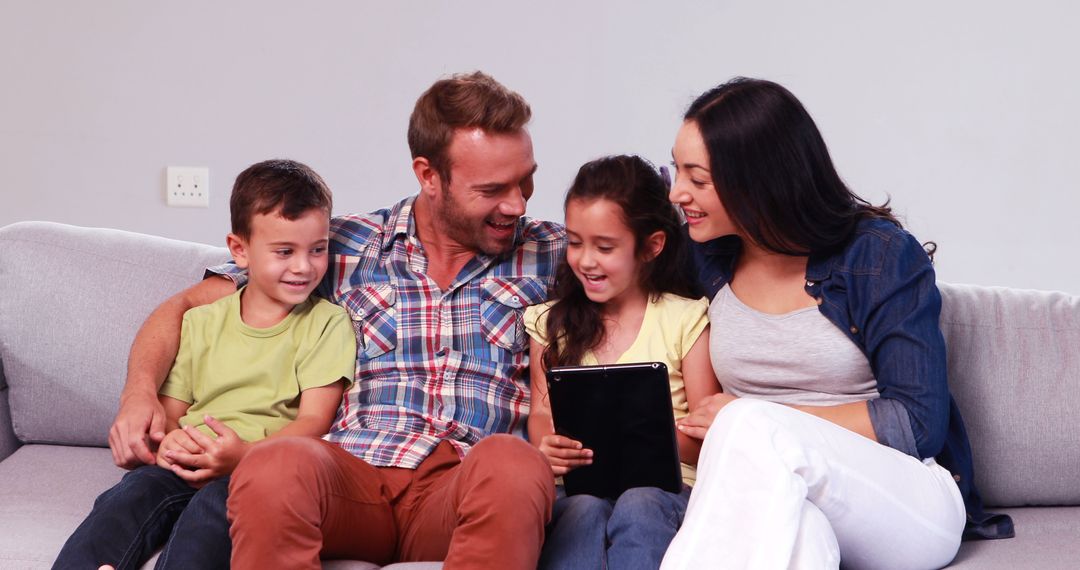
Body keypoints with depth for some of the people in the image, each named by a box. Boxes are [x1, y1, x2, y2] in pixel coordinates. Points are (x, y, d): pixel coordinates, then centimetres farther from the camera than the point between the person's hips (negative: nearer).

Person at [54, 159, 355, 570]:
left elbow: (314, 420, -3)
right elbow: (168, 410, 19)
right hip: (188, 467, 4)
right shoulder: (202, 322, 19)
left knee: (217, 500, -36)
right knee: (135, 492, -28)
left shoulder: (327, 324, 7)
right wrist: (167, 442, -8)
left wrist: (246, 454, -21)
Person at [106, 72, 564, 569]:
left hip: (460, 484, 1)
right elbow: (188, 304, 20)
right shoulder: (345, 245, 16)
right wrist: (138, 394, 0)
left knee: (512, 465, -37)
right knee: (273, 467, -38)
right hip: (352, 470, 0)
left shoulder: (549, 254, 17)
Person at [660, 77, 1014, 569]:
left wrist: (762, 420, -11)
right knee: (795, 530, -39)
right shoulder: (709, 257, 8)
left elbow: (919, 424, -9)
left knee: (752, 427, -34)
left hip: (910, 504, -2)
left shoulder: (880, 254, -7)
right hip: (767, 495, 2)